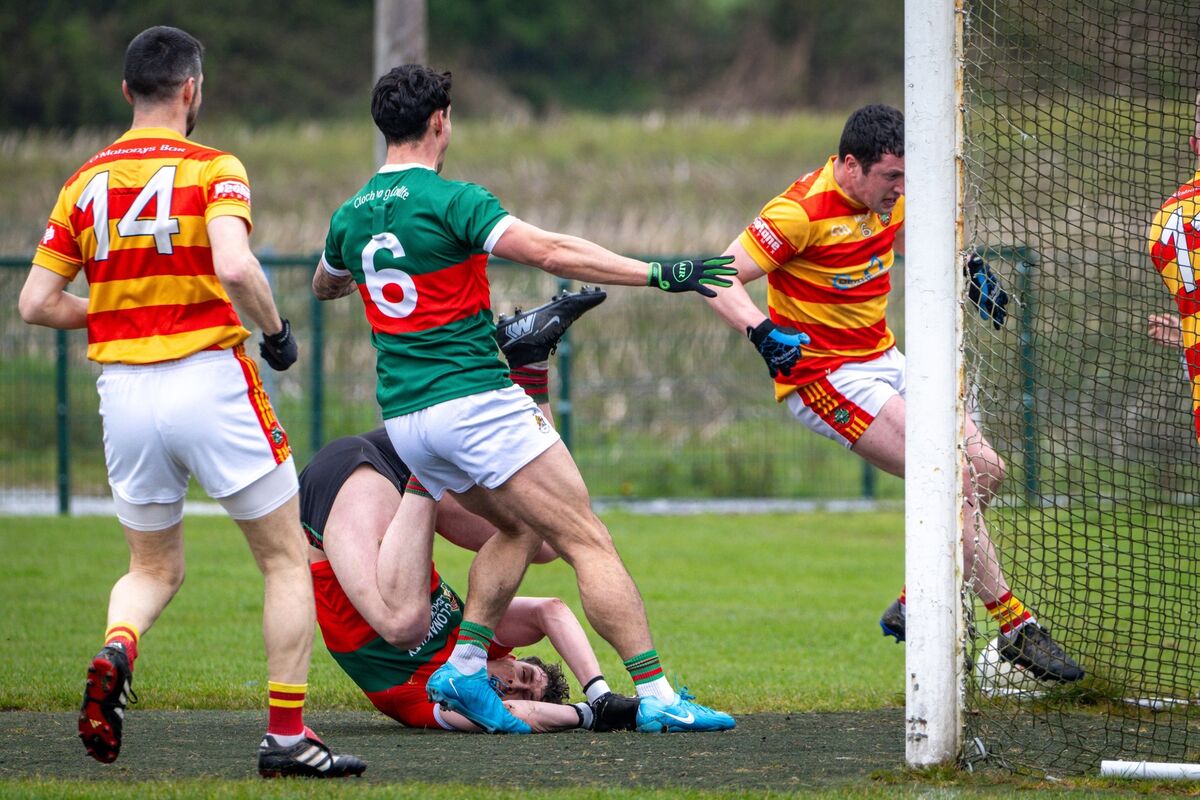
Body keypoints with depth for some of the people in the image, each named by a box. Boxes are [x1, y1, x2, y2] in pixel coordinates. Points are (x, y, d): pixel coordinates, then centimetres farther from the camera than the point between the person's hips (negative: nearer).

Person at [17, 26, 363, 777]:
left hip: (123, 393, 4)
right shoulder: (213, 170, -7)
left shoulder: (85, 182, 7)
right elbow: (233, 267, -24)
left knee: (154, 569, 20)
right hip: (208, 381, -4)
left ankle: (116, 651, -13)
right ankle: (287, 733, 2)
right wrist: (276, 329, -6)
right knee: (288, 559, 9)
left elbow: (37, 301, 6)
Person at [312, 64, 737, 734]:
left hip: (404, 420, 8)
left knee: (521, 528, 25)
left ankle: (465, 667, 11)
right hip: (475, 399, -8)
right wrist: (658, 273, -19)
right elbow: (550, 252, -20)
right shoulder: (449, 200, -11)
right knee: (588, 540, -7)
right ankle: (656, 692, -14)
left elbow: (324, 286, 31)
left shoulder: (352, 216, 10)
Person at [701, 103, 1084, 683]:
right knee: (951, 477, -20)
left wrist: (966, 267, 8)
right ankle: (1015, 628, -15)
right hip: (822, 377, -9)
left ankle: (913, 607, 17)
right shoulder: (803, 211, -23)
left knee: (985, 470, 5)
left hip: (884, 362, 9)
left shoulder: (888, 195, 1)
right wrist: (763, 333, -41)